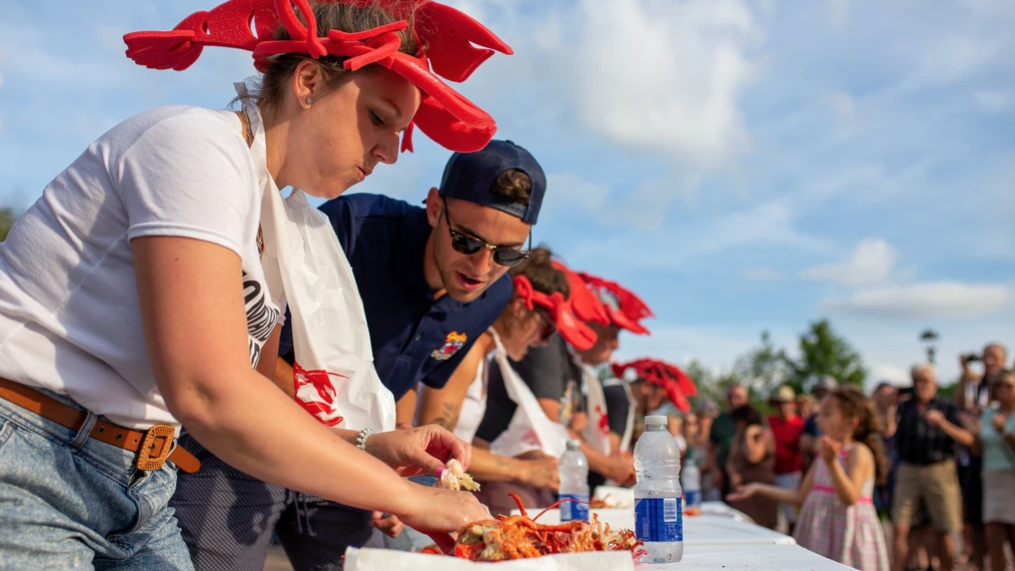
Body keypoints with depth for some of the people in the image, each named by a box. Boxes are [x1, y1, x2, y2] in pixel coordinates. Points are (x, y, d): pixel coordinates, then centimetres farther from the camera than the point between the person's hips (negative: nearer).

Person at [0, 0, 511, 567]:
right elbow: (208, 394, -27)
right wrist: (410, 499, -23)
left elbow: (253, 405, 13)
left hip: (142, 491, 8)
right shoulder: (199, 144, -17)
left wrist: (368, 445, -3)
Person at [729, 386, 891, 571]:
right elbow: (801, 496, 16)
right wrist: (759, 489, 15)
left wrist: (832, 463, -35)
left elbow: (850, 498, -23)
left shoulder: (858, 452, -10)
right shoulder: (824, 454, 13)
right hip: (819, 535, 7)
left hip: (846, 534, -7)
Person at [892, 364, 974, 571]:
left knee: (944, 532, 3)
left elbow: (967, 439, -5)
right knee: (900, 528, -7)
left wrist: (942, 423, -19)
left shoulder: (947, 408, 6)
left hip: (939, 470, -1)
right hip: (909, 470, 1)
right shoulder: (904, 408, 12)